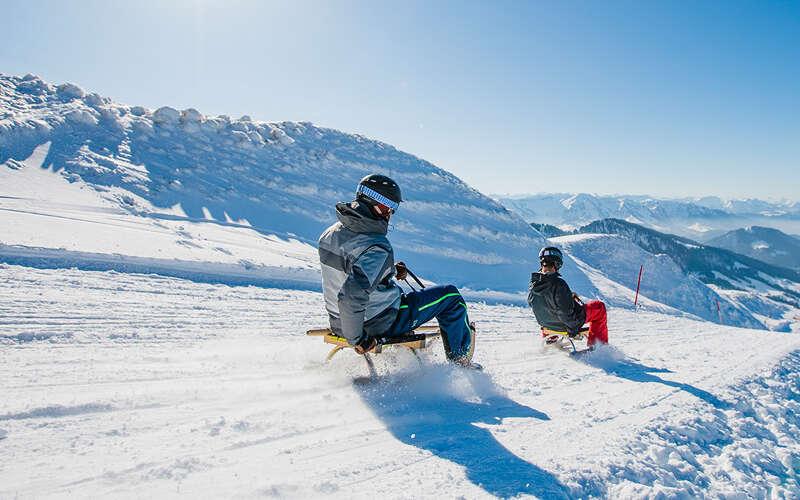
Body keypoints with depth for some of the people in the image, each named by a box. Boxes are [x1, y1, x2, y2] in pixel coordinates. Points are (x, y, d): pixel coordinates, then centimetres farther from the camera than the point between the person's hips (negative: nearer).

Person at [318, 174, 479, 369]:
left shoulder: (330, 233, -3)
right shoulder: (377, 248, -30)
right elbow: (351, 296, -39)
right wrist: (357, 340, -24)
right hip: (380, 324, -8)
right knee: (450, 296, 6)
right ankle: (460, 360, 23)